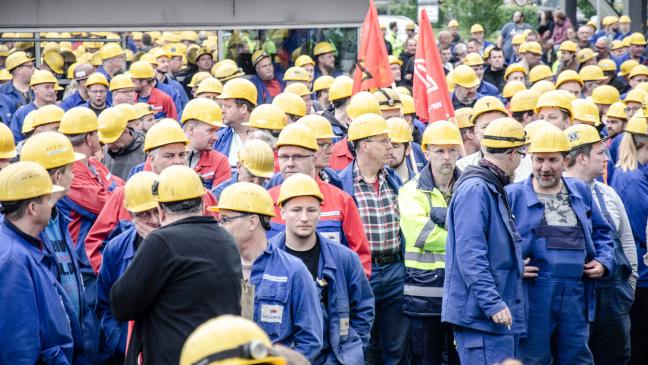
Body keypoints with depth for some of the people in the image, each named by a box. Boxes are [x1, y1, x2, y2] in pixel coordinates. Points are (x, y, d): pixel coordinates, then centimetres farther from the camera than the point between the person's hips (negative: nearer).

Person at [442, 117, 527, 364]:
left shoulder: (493, 189, 18)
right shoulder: (475, 189, -14)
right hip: (481, 315, -11)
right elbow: (470, 254, -22)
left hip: (499, 316, 11)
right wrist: (493, 303, -24)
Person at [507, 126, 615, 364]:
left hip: (575, 295, 4)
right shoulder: (513, 195, 1)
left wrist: (604, 261, 6)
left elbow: (601, 233, 23)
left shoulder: (580, 192, 14)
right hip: (533, 295, -4)